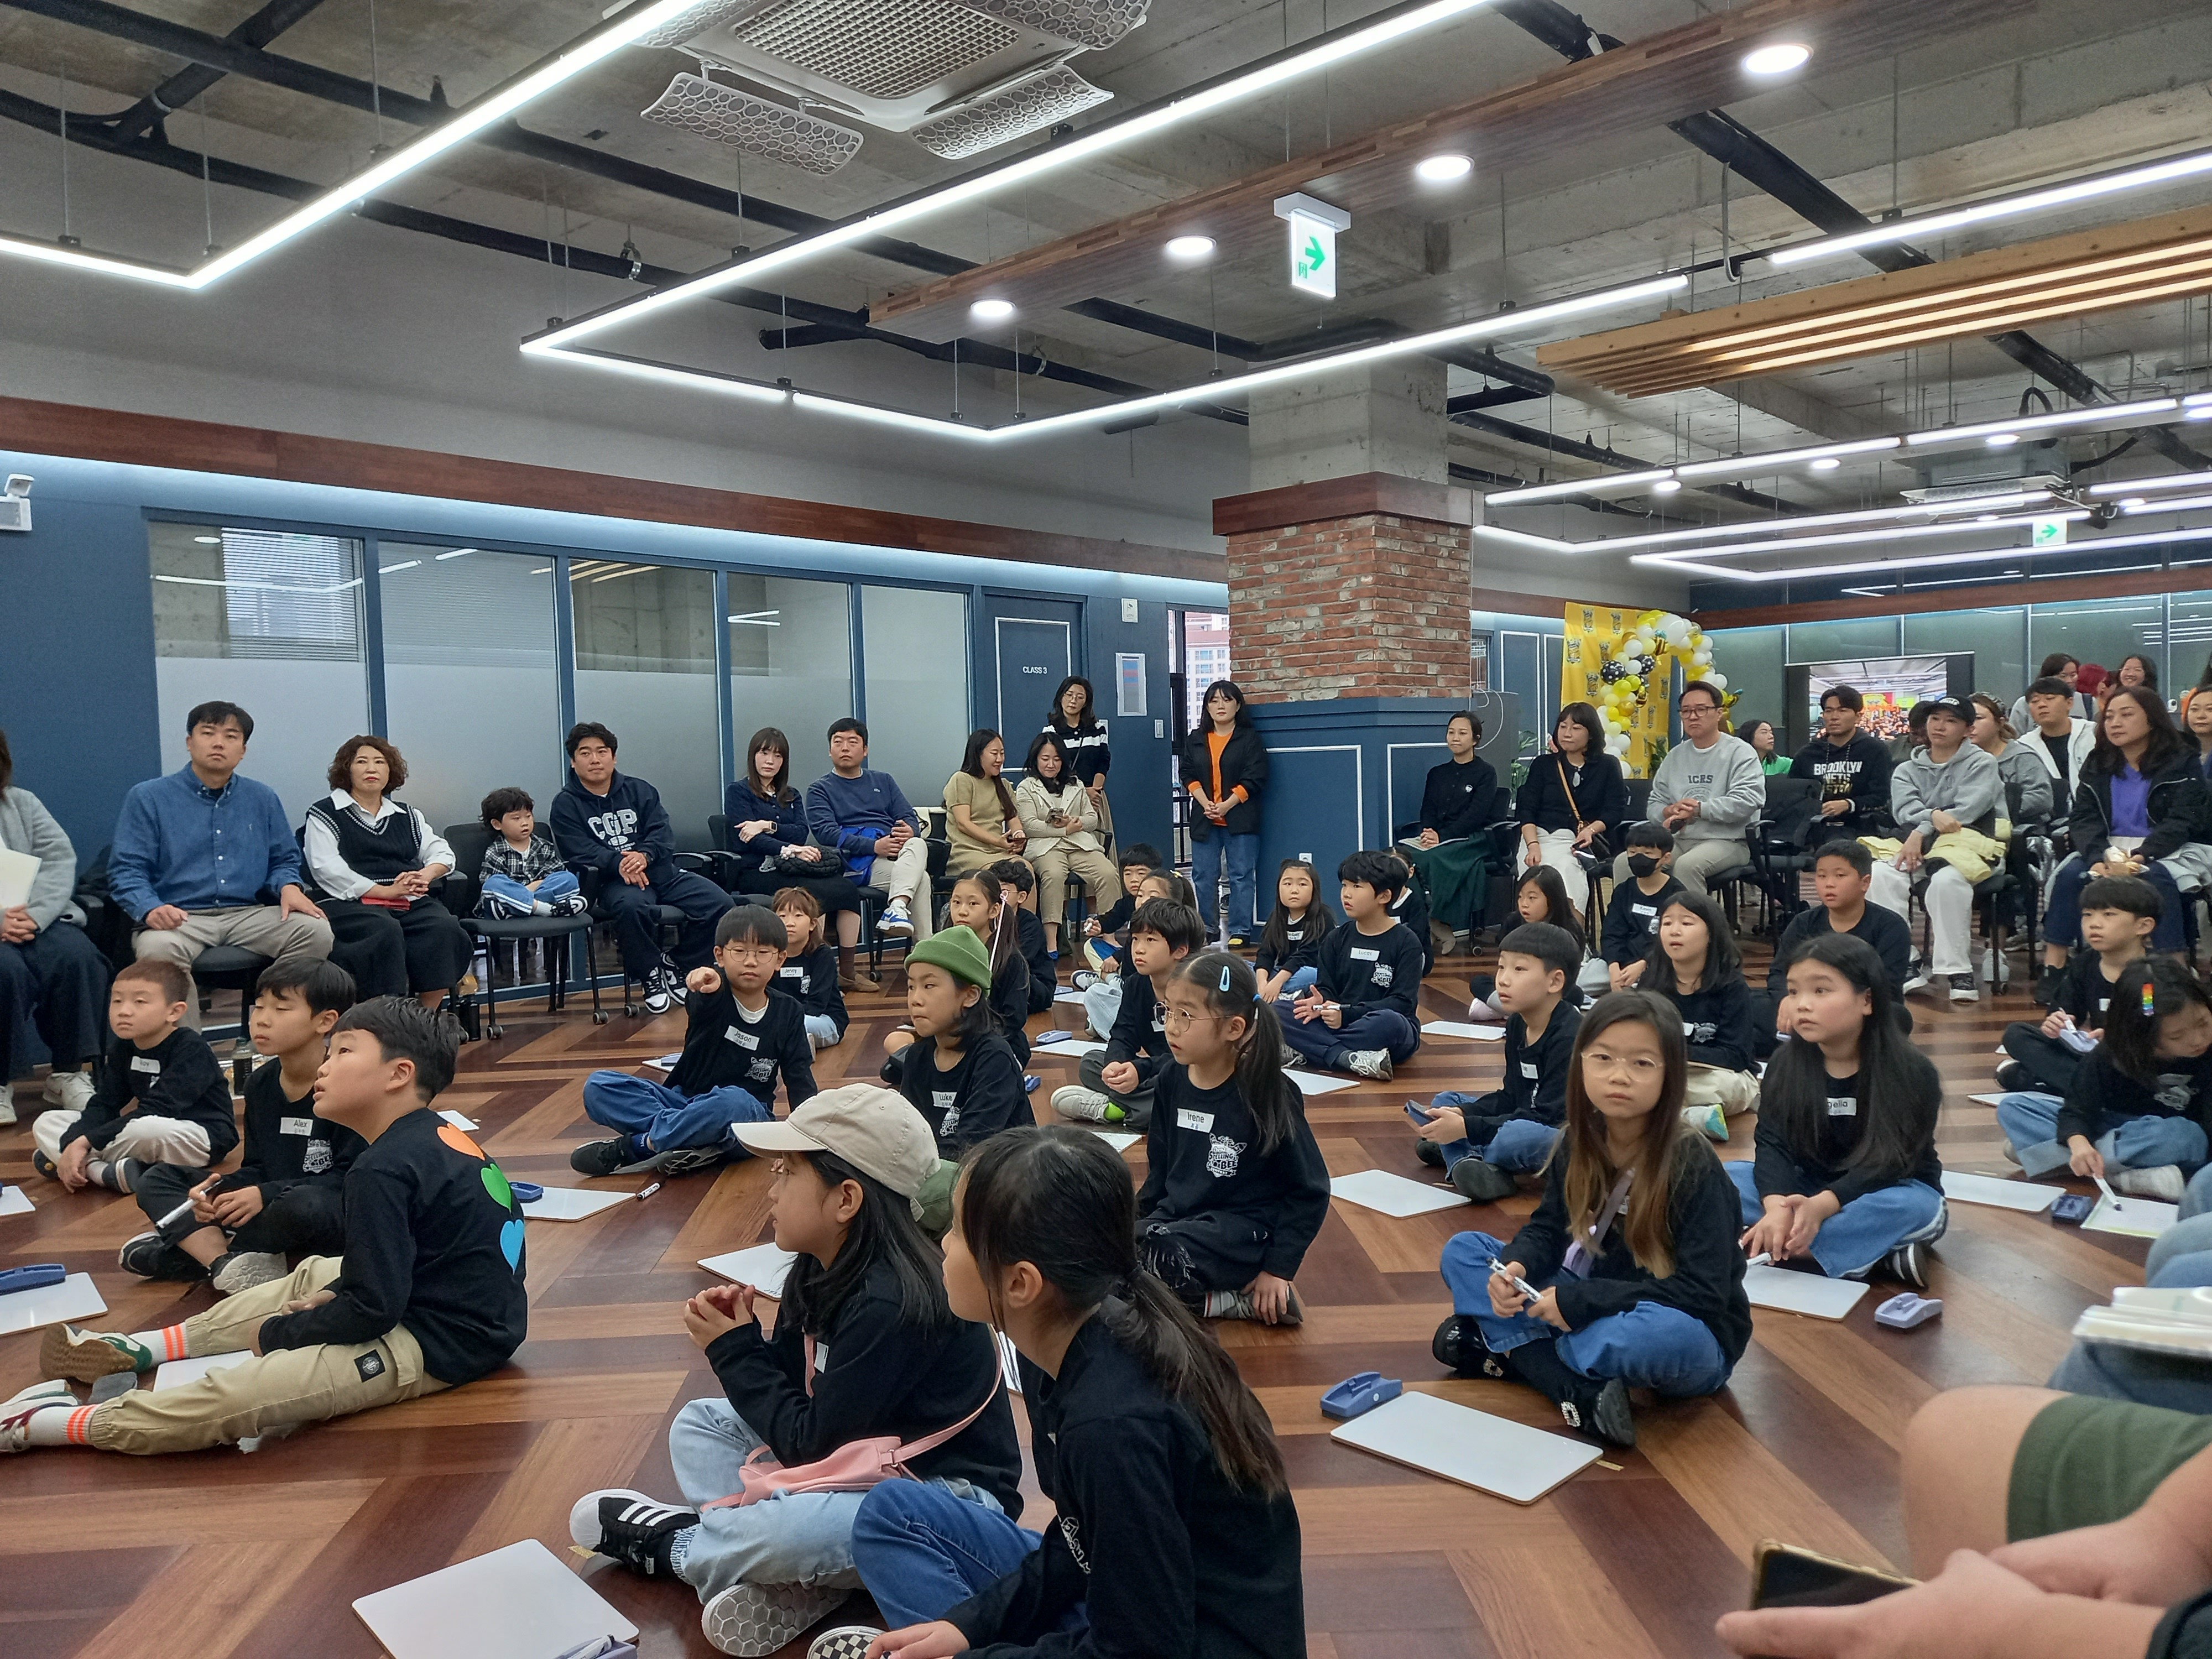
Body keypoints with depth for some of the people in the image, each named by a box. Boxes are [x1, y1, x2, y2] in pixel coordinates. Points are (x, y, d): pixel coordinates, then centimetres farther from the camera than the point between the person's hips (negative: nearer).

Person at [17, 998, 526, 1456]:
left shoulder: (383, 1171, -22)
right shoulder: (440, 1136, 7)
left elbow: (372, 1310, -21)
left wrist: (278, 1334, -5)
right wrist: (336, 1293, 9)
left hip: (438, 1345, -11)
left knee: (233, 1401, -21)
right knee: (311, 1277, 30)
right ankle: (139, 1350, 34)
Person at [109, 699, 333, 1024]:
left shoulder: (263, 799, 17)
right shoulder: (148, 797, 7)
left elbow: (283, 861, 22)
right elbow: (126, 871, 2)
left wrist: (289, 887, -3)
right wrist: (151, 909, -20)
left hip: (247, 915, 3)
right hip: (178, 918, -3)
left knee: (316, 931, -25)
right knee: (159, 947, -38)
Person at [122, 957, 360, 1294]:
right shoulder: (261, 1084, 8)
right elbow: (256, 1168, 10)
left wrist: (266, 1195, -24)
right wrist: (216, 1191, -11)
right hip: (271, 1211, 8)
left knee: (302, 1205, -41)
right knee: (155, 1181, 6)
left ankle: (197, 1244, -11)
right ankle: (226, 1264, -20)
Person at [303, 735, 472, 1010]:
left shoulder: (407, 816, 27)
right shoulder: (324, 815, 12)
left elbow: (442, 853, 22)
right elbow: (328, 869, -3)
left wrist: (425, 875, -4)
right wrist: (385, 891, -12)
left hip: (410, 903, 4)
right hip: (349, 904, -4)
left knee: (445, 929, -29)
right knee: (385, 932, -37)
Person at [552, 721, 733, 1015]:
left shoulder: (640, 790, 17)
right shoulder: (566, 804, 7)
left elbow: (663, 833, 4)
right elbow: (580, 852, -8)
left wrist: (644, 855, -19)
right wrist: (620, 864, -26)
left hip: (660, 871, 4)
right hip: (612, 881, -4)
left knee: (719, 903, -18)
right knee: (631, 907, -41)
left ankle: (679, 967, 3)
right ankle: (652, 977, -16)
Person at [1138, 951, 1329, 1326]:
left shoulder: (1265, 1093, -14)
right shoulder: (1172, 1080, 2)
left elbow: (1310, 1191, -8)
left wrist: (1279, 1269, -10)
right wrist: (1136, 1221, 4)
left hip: (1242, 1229, -7)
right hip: (1177, 1214, 7)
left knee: (1158, 1256, -34)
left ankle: (1247, 1300, -12)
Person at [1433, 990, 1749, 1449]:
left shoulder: (1694, 1167, -22)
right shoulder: (1580, 1143, -5)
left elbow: (1702, 1294, -25)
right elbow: (1548, 1227, 4)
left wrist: (1580, 1301, -28)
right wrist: (1515, 1266, -20)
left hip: (1688, 1339, -6)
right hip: (1590, 1307, 6)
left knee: (1660, 1334, -42)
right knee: (1463, 1251, -2)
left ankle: (1504, 1348, -17)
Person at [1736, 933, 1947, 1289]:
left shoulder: (1912, 1072, -17)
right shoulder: (1785, 1063, -7)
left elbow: (1891, 1162, -24)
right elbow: (1773, 1144, -14)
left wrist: (1821, 1206, -39)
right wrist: (1777, 1207, -35)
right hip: (1808, 1187, 4)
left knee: (1917, 1207, -36)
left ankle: (1775, 1248, -34)